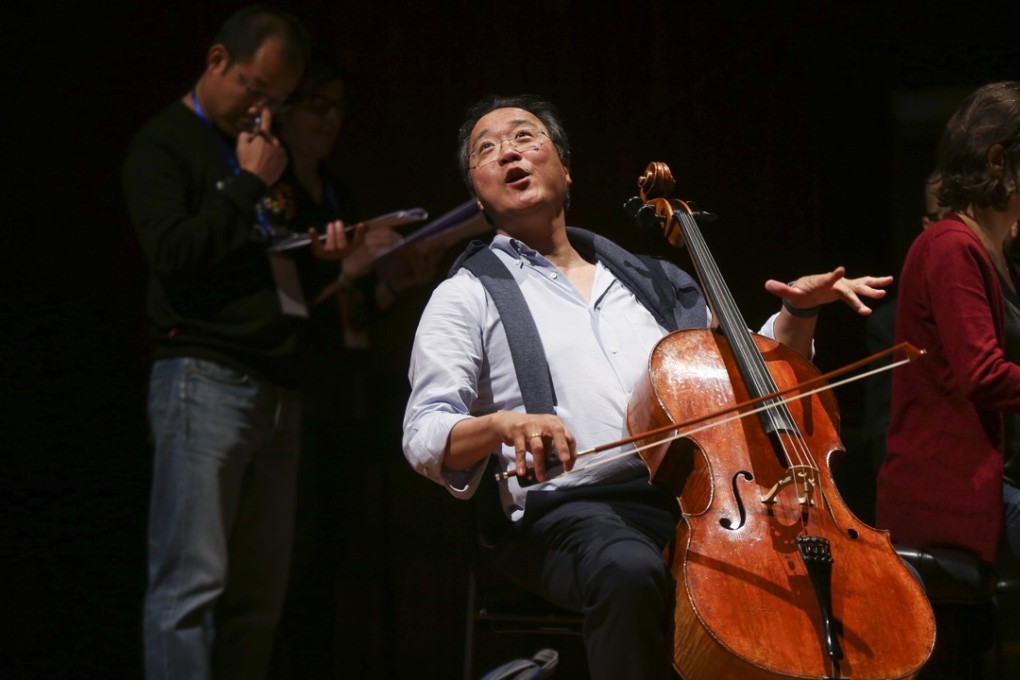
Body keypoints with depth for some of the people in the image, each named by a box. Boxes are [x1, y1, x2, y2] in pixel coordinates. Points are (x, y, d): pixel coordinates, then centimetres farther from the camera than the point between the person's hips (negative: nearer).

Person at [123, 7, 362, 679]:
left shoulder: (266, 148, 23)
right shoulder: (164, 144, 2)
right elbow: (173, 253, -12)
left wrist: (326, 253, 11)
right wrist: (248, 183, -7)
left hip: (278, 388, 7)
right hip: (206, 378, -7)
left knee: (259, 597, 3)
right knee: (192, 582, -13)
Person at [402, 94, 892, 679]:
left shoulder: (650, 281, 25)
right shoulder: (470, 297, 12)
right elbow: (425, 436, -1)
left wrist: (798, 314, 13)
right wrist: (501, 424, -21)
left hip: (698, 501, 4)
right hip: (572, 511, -4)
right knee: (632, 571, -40)